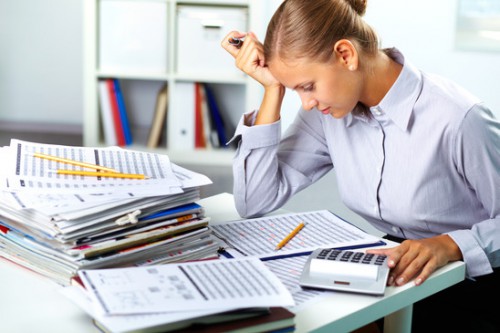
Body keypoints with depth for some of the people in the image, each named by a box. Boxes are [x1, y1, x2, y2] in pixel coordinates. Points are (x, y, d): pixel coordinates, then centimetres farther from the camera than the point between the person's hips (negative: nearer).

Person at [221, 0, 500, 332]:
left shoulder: (459, 119, -22)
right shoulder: (328, 111, -3)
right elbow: (254, 203, -5)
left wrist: (451, 244, -31)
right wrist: (273, 91, -11)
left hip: (473, 294, -5)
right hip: (397, 274, 6)